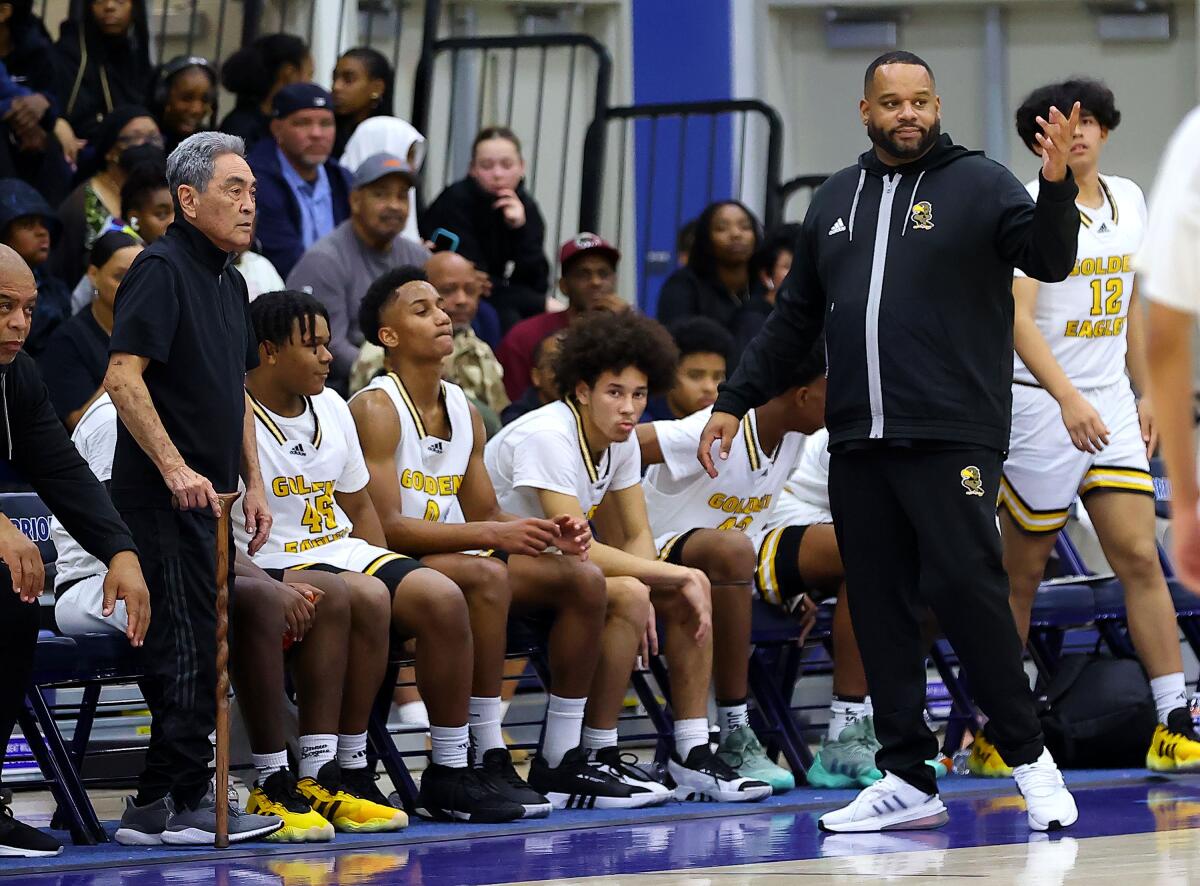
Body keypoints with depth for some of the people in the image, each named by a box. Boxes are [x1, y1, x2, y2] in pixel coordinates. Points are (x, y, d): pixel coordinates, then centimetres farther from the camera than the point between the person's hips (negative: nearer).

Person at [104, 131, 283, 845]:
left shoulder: (229, 282, 17)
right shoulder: (162, 270, -11)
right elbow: (123, 377, -19)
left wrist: (254, 482, 20)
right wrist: (175, 468, -23)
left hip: (209, 493, 9)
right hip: (164, 494, -9)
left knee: (194, 646, 9)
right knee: (190, 645, -10)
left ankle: (168, 801, 13)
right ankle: (175, 803, -8)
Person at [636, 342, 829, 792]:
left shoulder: (793, 435, 3)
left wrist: (786, 584, 6)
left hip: (738, 550, 8)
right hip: (664, 549, -8)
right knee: (731, 549, -42)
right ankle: (733, 739, -35)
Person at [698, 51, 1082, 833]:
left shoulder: (978, 184, 1)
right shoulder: (837, 201, 17)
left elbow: (1050, 260, -13)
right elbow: (794, 319, 23)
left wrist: (1057, 184, -31)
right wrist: (735, 402, 19)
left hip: (952, 439, -6)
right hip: (857, 444, 6)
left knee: (968, 589, -12)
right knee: (879, 608, 5)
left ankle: (1030, 757, 1)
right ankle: (908, 779, 10)